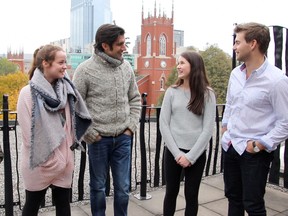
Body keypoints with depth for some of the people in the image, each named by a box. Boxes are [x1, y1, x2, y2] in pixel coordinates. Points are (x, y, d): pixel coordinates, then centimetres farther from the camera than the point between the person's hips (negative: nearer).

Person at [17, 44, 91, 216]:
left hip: (64, 161, 5)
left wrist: (66, 155, 6)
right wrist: (44, 160, -12)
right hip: (40, 163, -4)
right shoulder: (28, 93, -14)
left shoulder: (66, 89, 3)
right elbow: (28, 131, -14)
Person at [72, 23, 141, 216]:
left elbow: (135, 99, 11)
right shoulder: (85, 69, -10)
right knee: (98, 186, 14)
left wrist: (131, 126, 3)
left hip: (123, 138, 3)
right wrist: (89, 134, -8)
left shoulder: (126, 67, 3)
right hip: (99, 140, -3)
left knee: (123, 187, 12)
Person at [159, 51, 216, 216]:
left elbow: (208, 129, -7)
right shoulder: (172, 92, 1)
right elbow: (164, 124, -3)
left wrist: (190, 156, -12)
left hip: (197, 154, -1)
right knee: (171, 192, 12)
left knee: (191, 196, 11)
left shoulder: (207, 94, -3)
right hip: (173, 151, 1)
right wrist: (177, 153, -10)